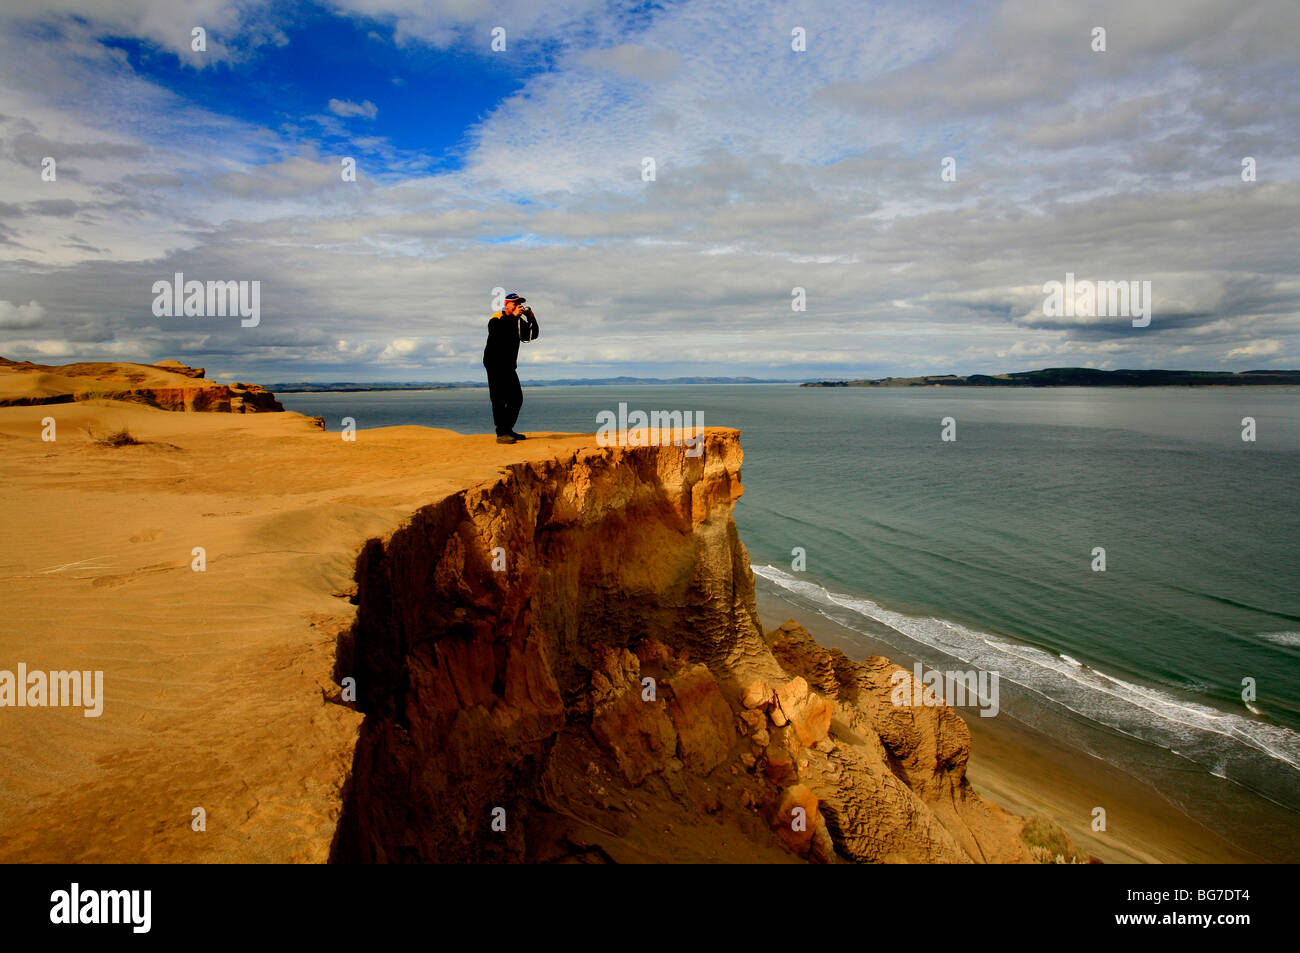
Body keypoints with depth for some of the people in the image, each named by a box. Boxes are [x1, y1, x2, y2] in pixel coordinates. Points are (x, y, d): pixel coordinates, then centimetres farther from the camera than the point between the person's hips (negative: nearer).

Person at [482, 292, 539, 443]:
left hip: (509, 366, 8)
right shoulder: (496, 318, -8)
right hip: (495, 364, -8)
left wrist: (531, 318, -9)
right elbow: (499, 331, -30)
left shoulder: (519, 321, 12)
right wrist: (513, 316, -27)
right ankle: (501, 434, -16)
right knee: (499, 399, -13)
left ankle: (508, 430, 18)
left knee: (517, 398, 8)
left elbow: (532, 335, 3)